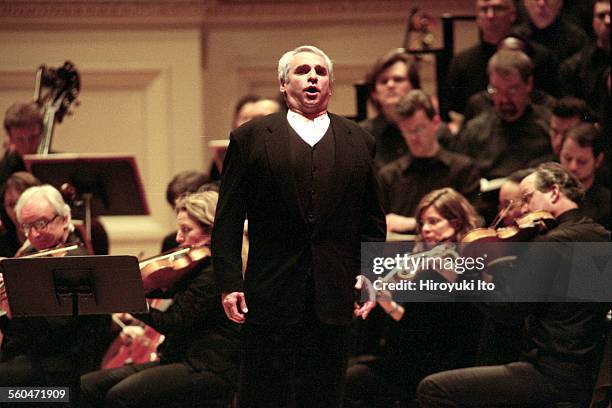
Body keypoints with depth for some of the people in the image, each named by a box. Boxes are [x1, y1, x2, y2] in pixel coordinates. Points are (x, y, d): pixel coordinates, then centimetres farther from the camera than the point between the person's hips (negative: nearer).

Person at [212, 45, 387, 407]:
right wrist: (229, 283, -7)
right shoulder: (250, 139, 5)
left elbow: (373, 223, 14)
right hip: (270, 296, -2)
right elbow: (228, 223, 1)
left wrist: (371, 276, 1)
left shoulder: (358, 142, 12)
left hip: (334, 300, 2)